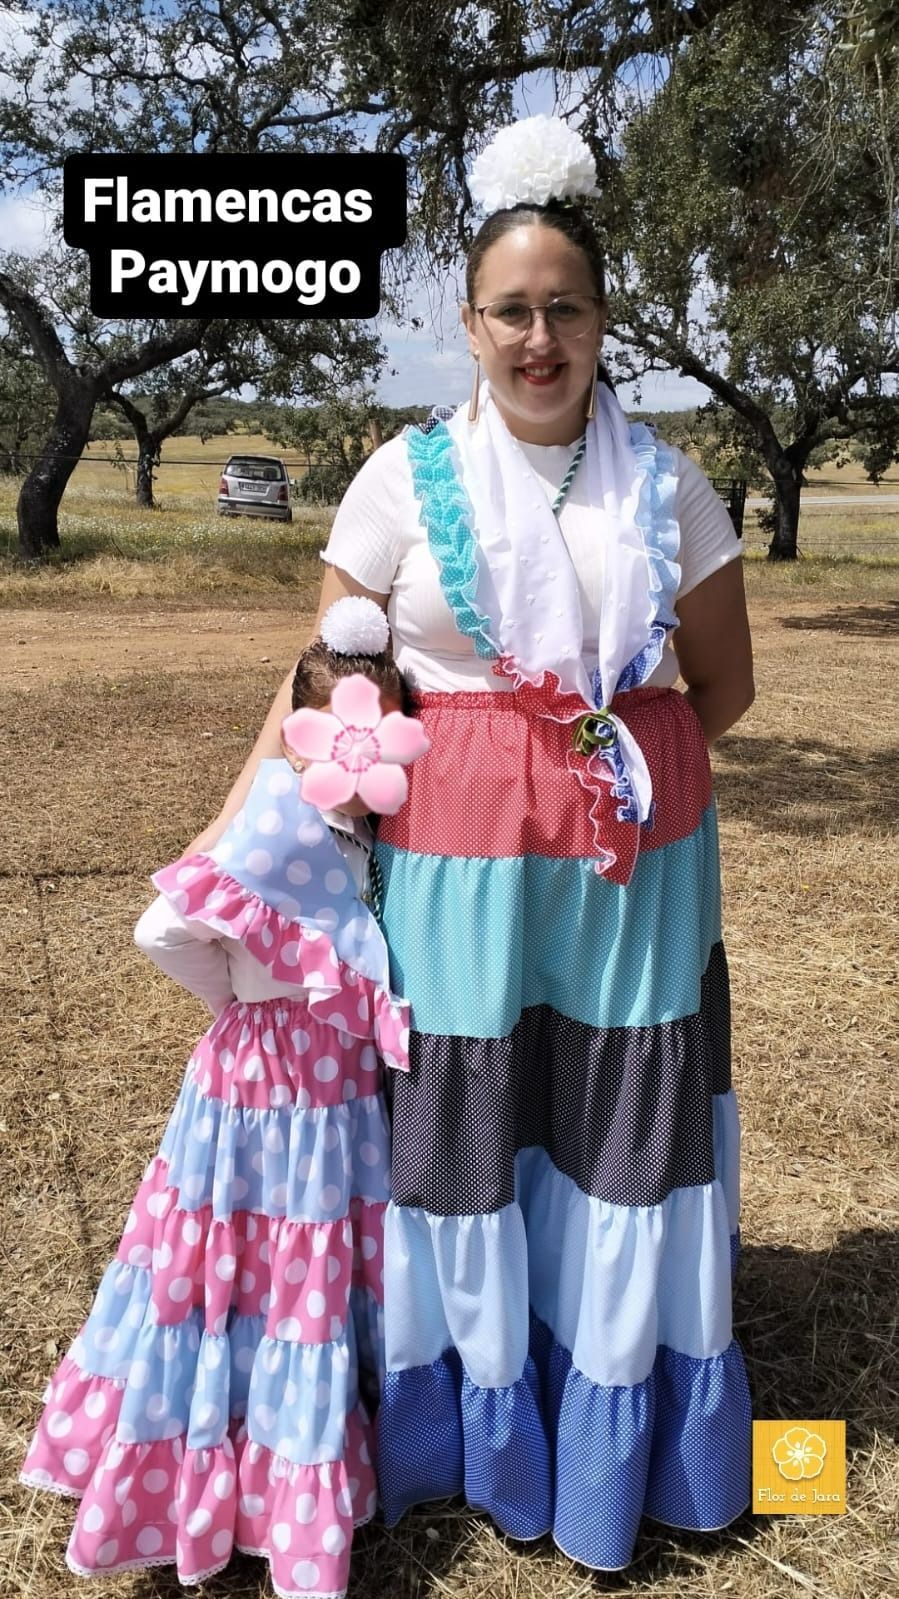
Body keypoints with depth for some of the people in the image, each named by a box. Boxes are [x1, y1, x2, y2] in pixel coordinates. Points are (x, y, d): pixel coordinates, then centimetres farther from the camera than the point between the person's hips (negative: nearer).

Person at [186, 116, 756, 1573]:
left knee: (621, 1133, 10)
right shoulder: (406, 477, 0)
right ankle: (478, 1435, 31)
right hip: (457, 865, -1)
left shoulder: (667, 485, 5)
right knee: (463, 1135, 7)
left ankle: (614, 1460, 32)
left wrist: (628, 765, -3)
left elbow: (725, 685, 11)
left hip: (634, 870, 2)